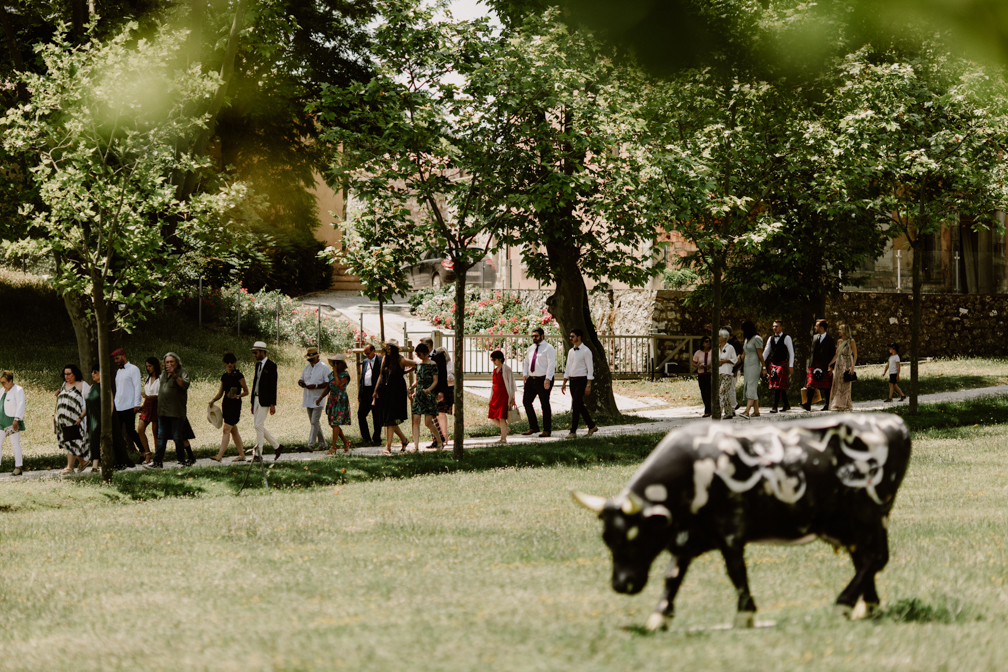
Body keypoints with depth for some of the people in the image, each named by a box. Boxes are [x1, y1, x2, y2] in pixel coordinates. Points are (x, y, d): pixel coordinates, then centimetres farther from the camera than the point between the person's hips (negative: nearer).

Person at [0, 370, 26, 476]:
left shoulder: (18, 390, -6)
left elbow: (20, 406, -13)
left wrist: (16, 419, -21)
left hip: (12, 420, -8)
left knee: (15, 444, -4)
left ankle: (18, 468, 0)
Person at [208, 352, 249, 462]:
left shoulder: (238, 375, -7)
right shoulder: (224, 376, 12)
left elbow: (246, 392, -5)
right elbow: (220, 392, 16)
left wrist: (237, 396, -22)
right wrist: (213, 400, -1)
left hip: (235, 404, -8)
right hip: (226, 404, 8)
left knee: (226, 429, -14)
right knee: (233, 431, 11)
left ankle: (219, 456, -21)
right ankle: (242, 455, 19)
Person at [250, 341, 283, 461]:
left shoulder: (271, 365, -11)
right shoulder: (258, 364, 14)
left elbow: (273, 385, -13)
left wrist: (273, 405, -16)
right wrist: (252, 403, 18)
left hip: (265, 400, -8)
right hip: (257, 399, 8)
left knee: (259, 425, -9)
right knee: (258, 426, 9)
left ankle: (258, 454, -4)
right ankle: (277, 446, 20)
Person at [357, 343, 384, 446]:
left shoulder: (380, 361, -6)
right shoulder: (365, 362, 16)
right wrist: (359, 394, 14)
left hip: (376, 392, -7)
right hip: (365, 392, 7)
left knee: (376, 416, 0)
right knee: (361, 414, 3)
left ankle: (376, 439, 8)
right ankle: (366, 438, 11)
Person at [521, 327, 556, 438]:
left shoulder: (548, 348, -7)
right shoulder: (531, 349, 15)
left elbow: (551, 364, -15)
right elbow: (526, 362, 27)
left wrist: (548, 379, -24)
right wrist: (525, 374, 11)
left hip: (543, 380, -7)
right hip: (531, 379, 7)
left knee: (545, 405, -1)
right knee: (526, 401, 5)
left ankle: (547, 430, 7)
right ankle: (533, 427, 15)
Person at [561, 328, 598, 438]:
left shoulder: (585, 351, -9)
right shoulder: (571, 351, 13)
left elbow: (590, 369, -11)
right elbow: (568, 368, 18)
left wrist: (588, 385, -16)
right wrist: (564, 383, 14)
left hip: (581, 380, -8)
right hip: (572, 380, 8)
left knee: (575, 405, -11)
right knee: (579, 405, 11)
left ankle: (573, 431, -9)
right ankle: (591, 426, 23)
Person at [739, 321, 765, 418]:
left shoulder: (756, 339, -9)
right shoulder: (747, 339, 17)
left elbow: (760, 354, -12)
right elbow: (743, 354, 19)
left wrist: (763, 367, -13)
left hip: (754, 366, -9)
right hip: (747, 366, 9)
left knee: (751, 388, -17)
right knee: (750, 388, 5)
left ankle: (747, 411, -29)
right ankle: (756, 411, 7)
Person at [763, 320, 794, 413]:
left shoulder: (786, 338, -2)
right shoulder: (771, 339, 13)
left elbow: (791, 352, -4)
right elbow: (766, 352, 14)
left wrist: (791, 366, -10)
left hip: (782, 364, -6)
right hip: (773, 364, 6)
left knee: (779, 386, -12)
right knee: (779, 387, 8)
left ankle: (775, 407, -15)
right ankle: (786, 405, 19)